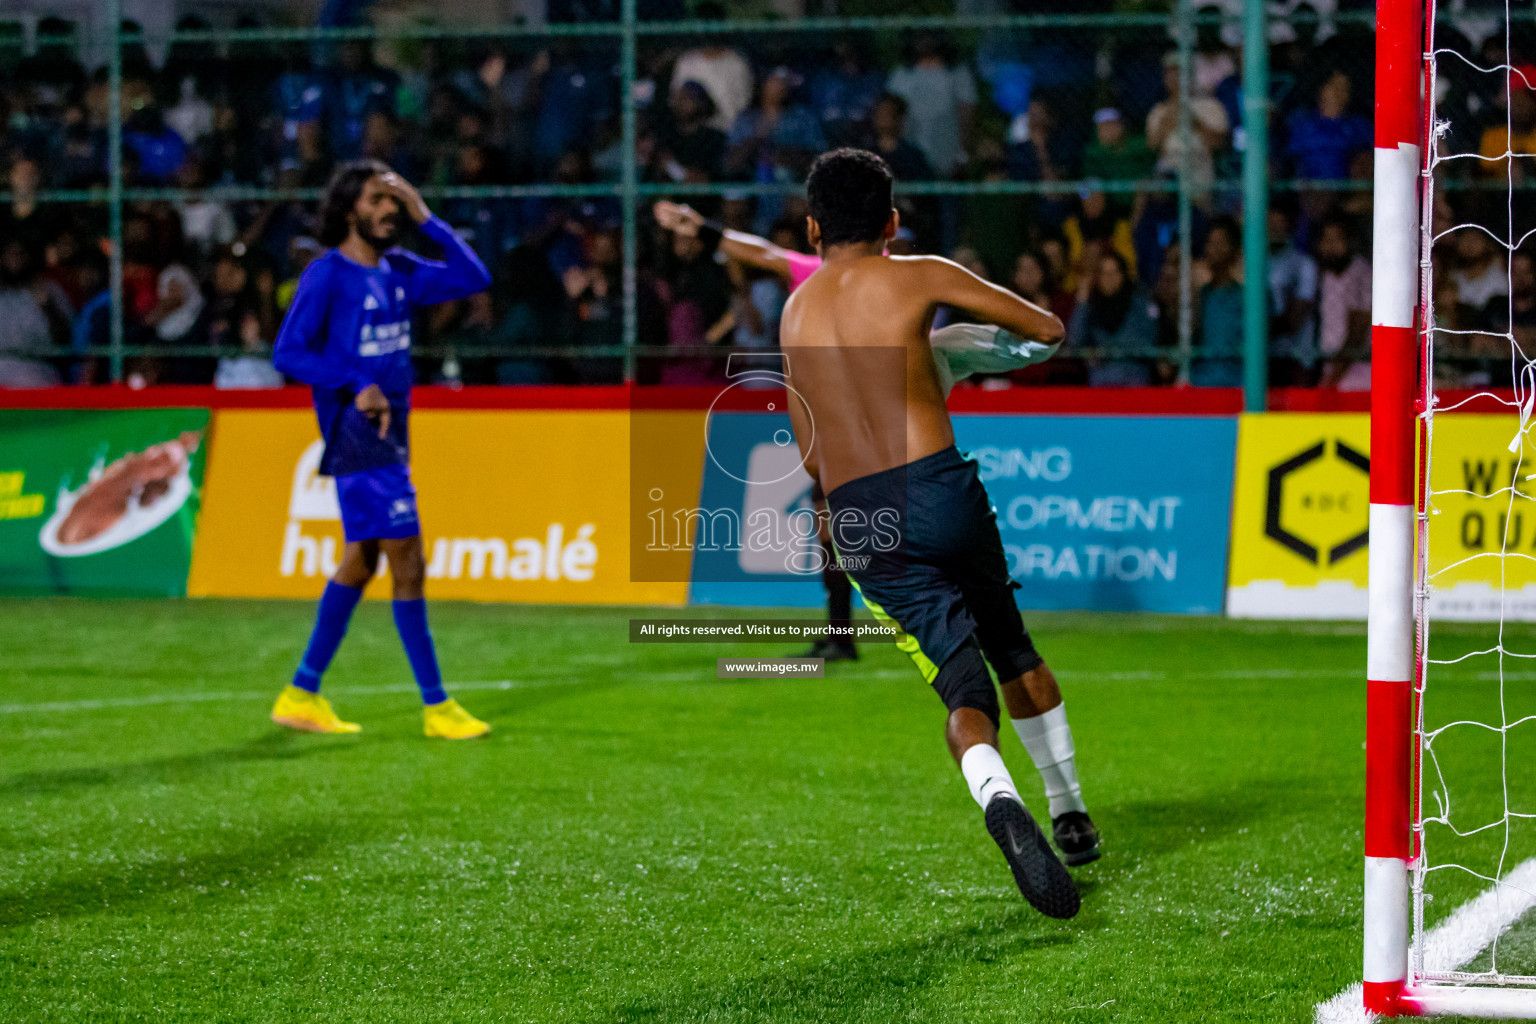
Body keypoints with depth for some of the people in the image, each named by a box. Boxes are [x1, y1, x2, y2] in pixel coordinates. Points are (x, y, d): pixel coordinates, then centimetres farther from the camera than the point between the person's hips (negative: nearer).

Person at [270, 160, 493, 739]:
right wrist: (357, 386, -20)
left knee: (361, 561, 13)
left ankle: (302, 695, 20)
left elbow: (473, 279, 9)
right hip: (356, 433, -9)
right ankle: (436, 707, -4)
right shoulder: (327, 276, -10)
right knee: (408, 564, -8)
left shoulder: (398, 271, 12)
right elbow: (288, 353, -14)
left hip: (389, 432, 9)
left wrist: (425, 219, 2)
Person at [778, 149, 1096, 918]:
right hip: (938, 487, -2)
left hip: (855, 522, 2)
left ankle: (1002, 806, -32)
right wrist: (976, 318, 28)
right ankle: (1072, 816, 32)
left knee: (965, 694, -3)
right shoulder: (917, 278, 3)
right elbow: (1048, 328, 9)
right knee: (1015, 653, 23)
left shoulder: (794, 313, 17)